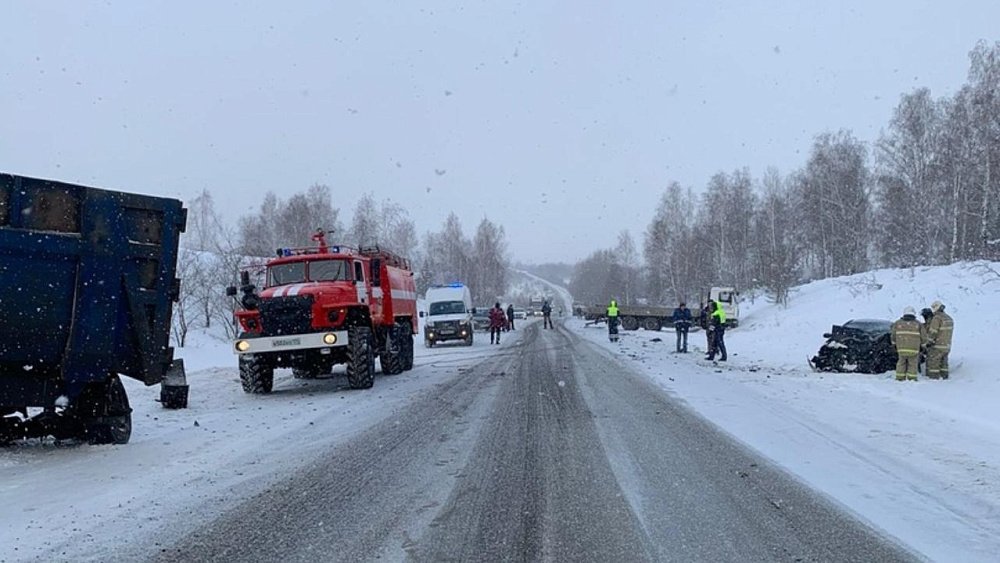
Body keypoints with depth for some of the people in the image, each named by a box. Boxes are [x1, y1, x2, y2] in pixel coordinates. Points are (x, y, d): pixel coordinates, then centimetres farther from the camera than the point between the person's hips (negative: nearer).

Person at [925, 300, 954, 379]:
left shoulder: (937, 318, -17)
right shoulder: (949, 318, 11)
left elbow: (932, 332, -19)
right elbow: (948, 331, 16)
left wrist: (929, 343, -11)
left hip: (937, 346, -8)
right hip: (947, 345, 8)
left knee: (933, 362, -2)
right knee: (943, 361, 17)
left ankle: (934, 378, -4)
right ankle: (944, 377, 20)